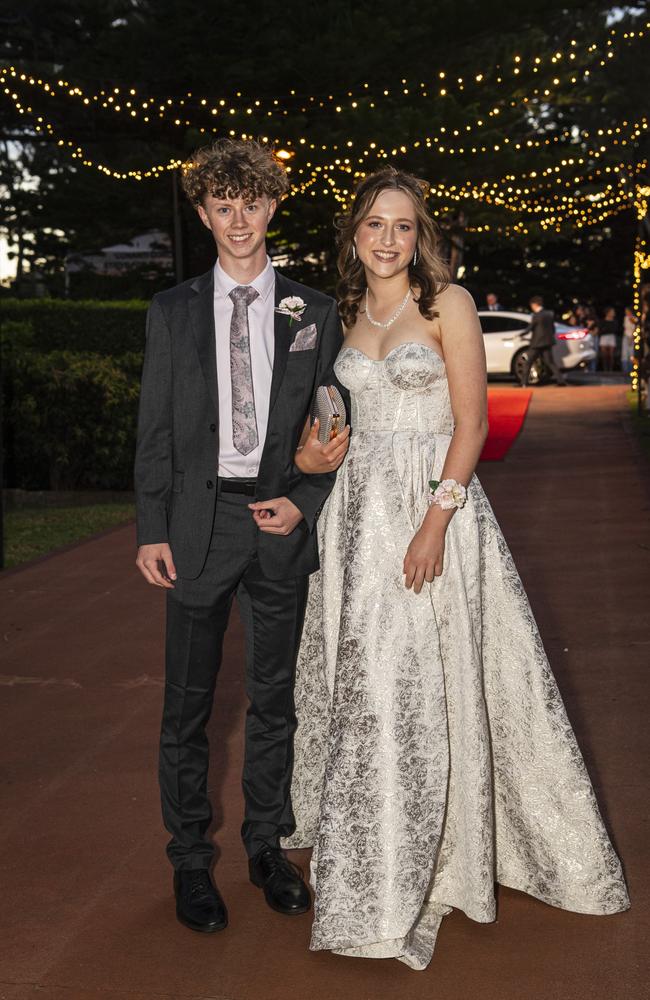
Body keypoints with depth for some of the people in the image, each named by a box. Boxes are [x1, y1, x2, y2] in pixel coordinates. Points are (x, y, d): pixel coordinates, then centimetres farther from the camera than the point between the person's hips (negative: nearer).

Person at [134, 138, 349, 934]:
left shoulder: (313, 314, 4)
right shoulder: (172, 311, 3)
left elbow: (330, 426, 6)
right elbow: (155, 429, 1)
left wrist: (303, 503, -8)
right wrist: (152, 529, -5)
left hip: (280, 520, 1)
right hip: (199, 522, -1)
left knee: (275, 696, 12)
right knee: (188, 700, 7)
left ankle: (267, 845, 29)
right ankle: (190, 859, 22)